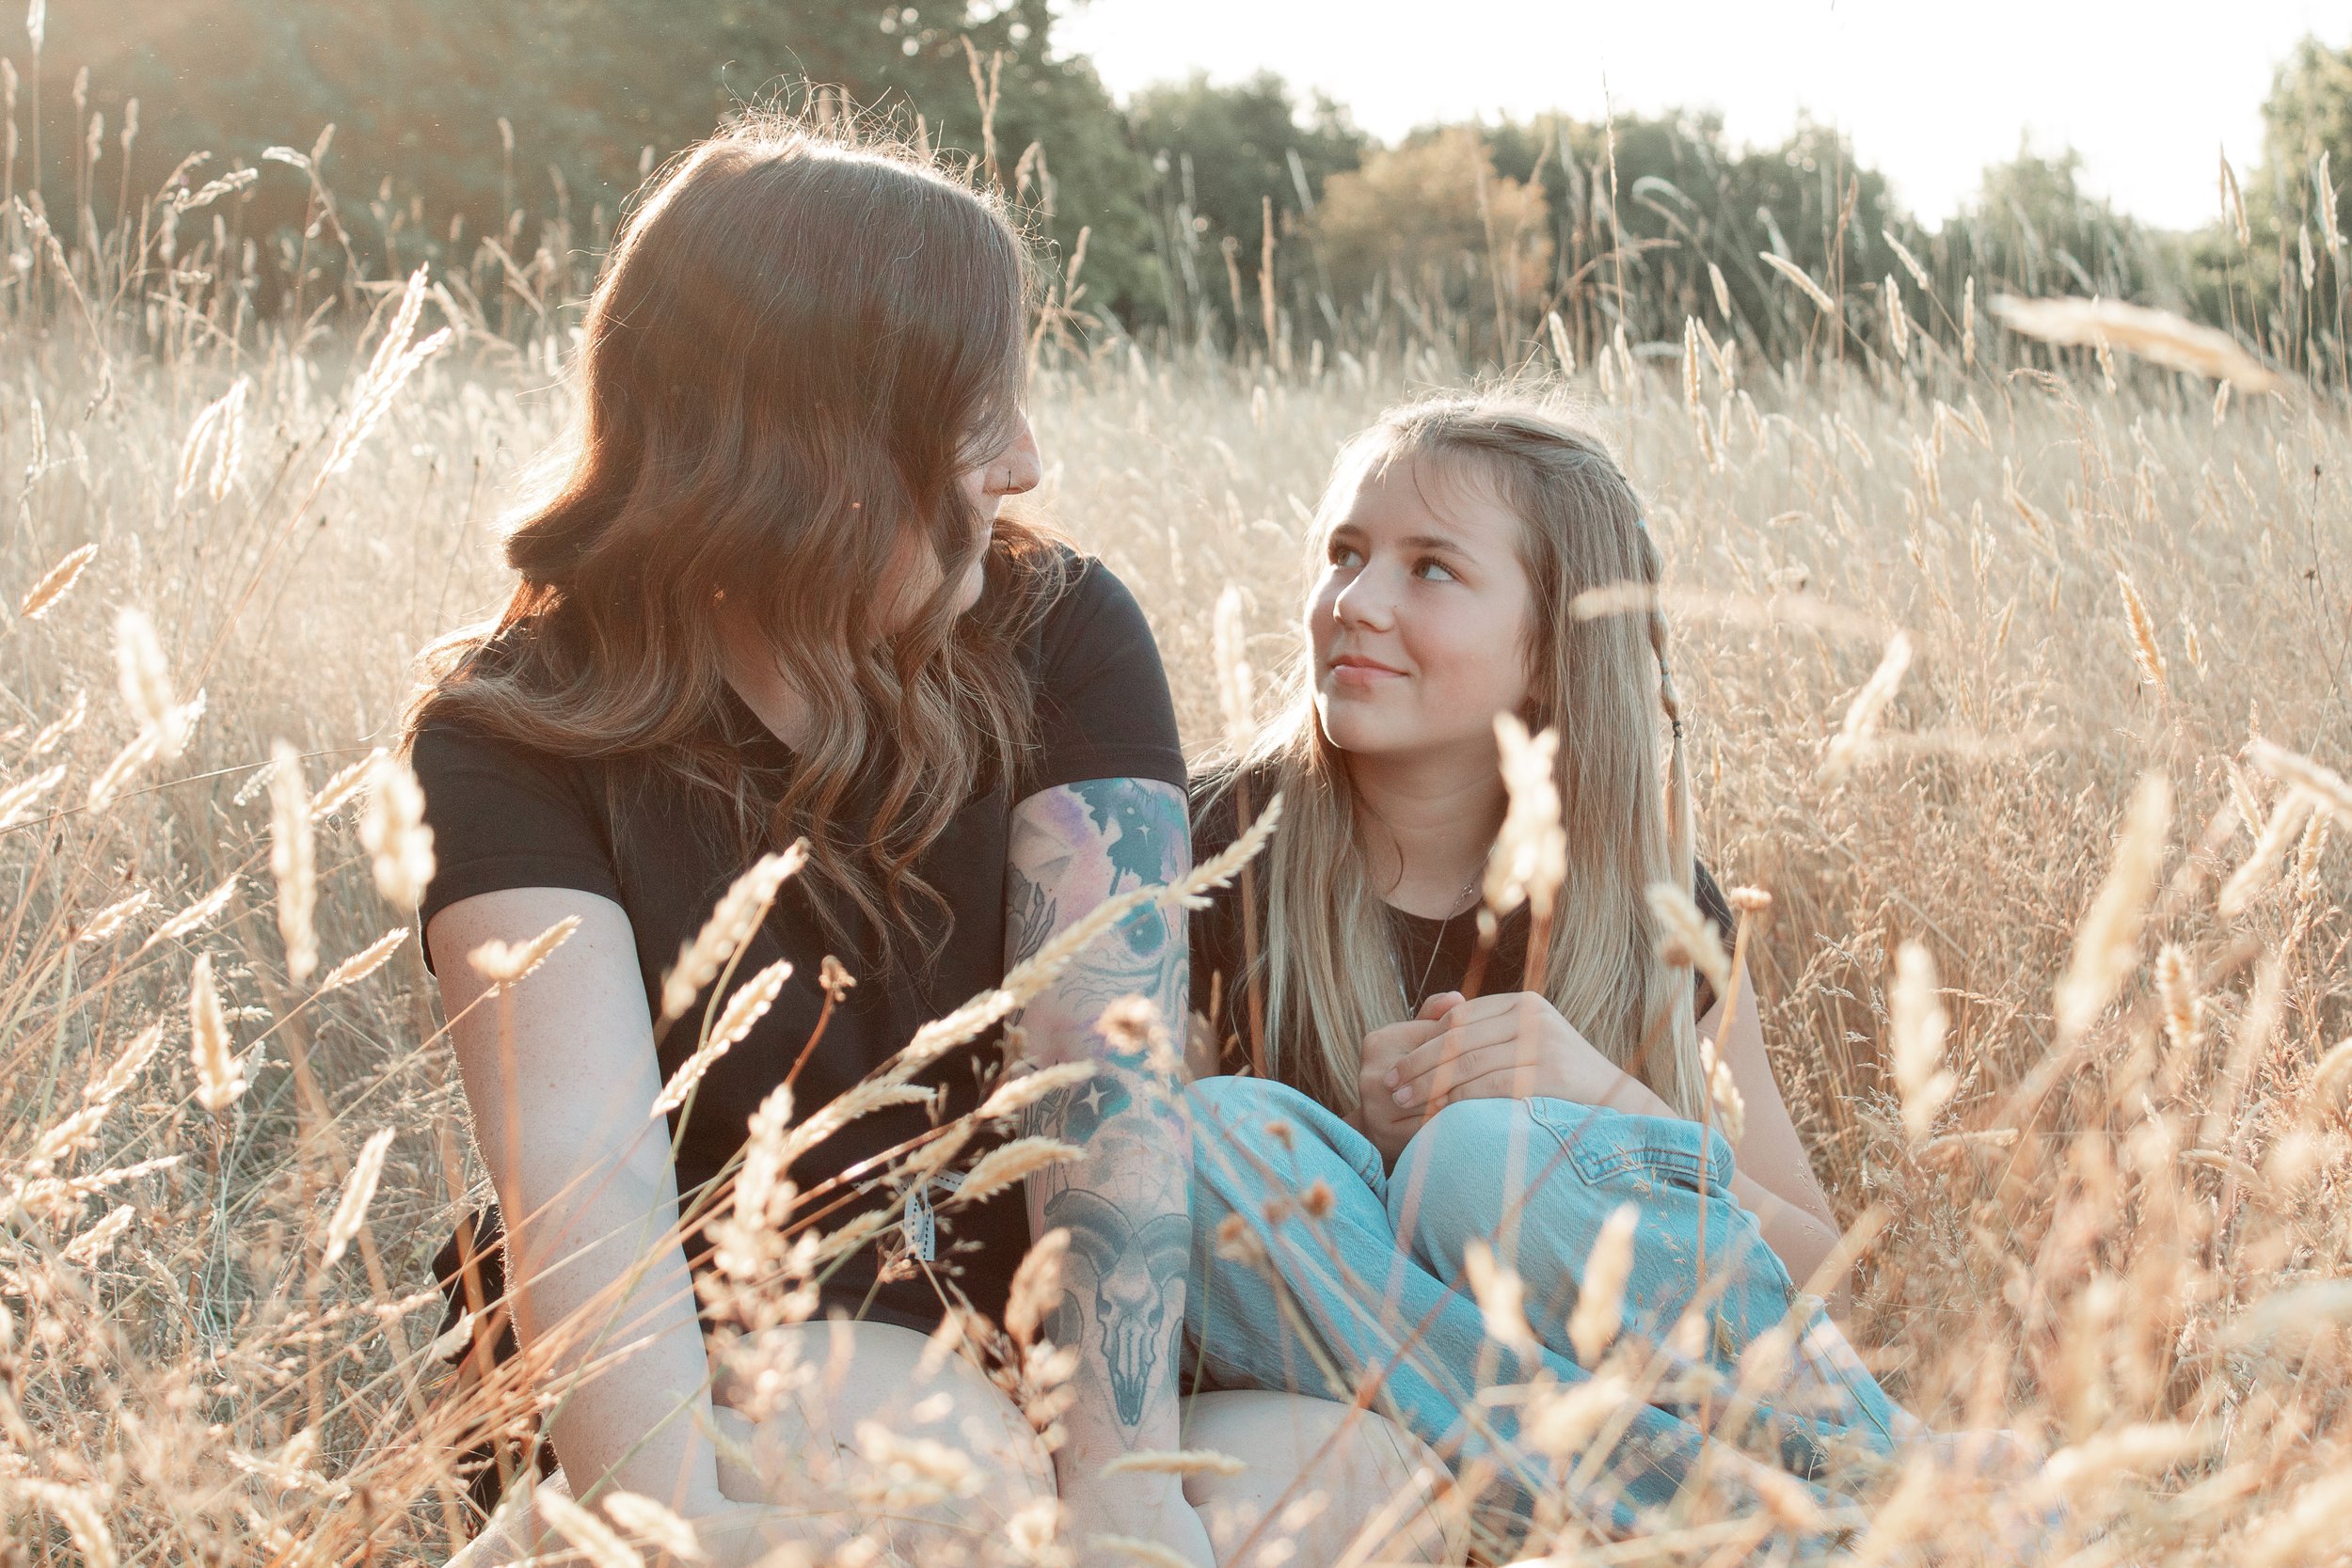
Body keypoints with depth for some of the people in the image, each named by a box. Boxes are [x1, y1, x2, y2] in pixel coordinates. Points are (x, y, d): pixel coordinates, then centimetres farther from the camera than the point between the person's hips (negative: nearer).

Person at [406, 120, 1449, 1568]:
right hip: (717, 1353, -4)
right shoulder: (510, 733, -10)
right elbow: (584, 1160, -23)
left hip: (1017, 1337, 5)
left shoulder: (1057, 636, -4)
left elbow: (1105, 1068, -15)